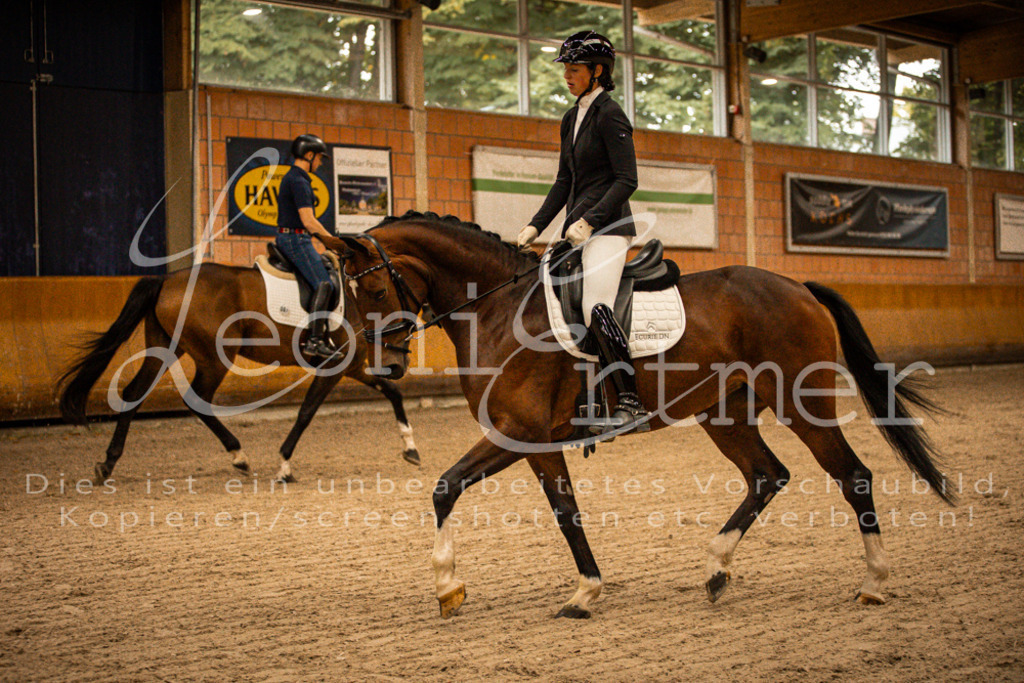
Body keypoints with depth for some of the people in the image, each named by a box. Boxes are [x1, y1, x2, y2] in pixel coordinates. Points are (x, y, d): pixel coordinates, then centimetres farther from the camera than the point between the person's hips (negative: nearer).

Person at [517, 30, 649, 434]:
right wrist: (536, 226, 12)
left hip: (608, 226, -10)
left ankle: (631, 404, -24)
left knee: (596, 309, -24)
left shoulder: (609, 115, -8)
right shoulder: (571, 119, 18)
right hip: (578, 229, 10)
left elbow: (626, 181, -14)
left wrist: (589, 221, -22)